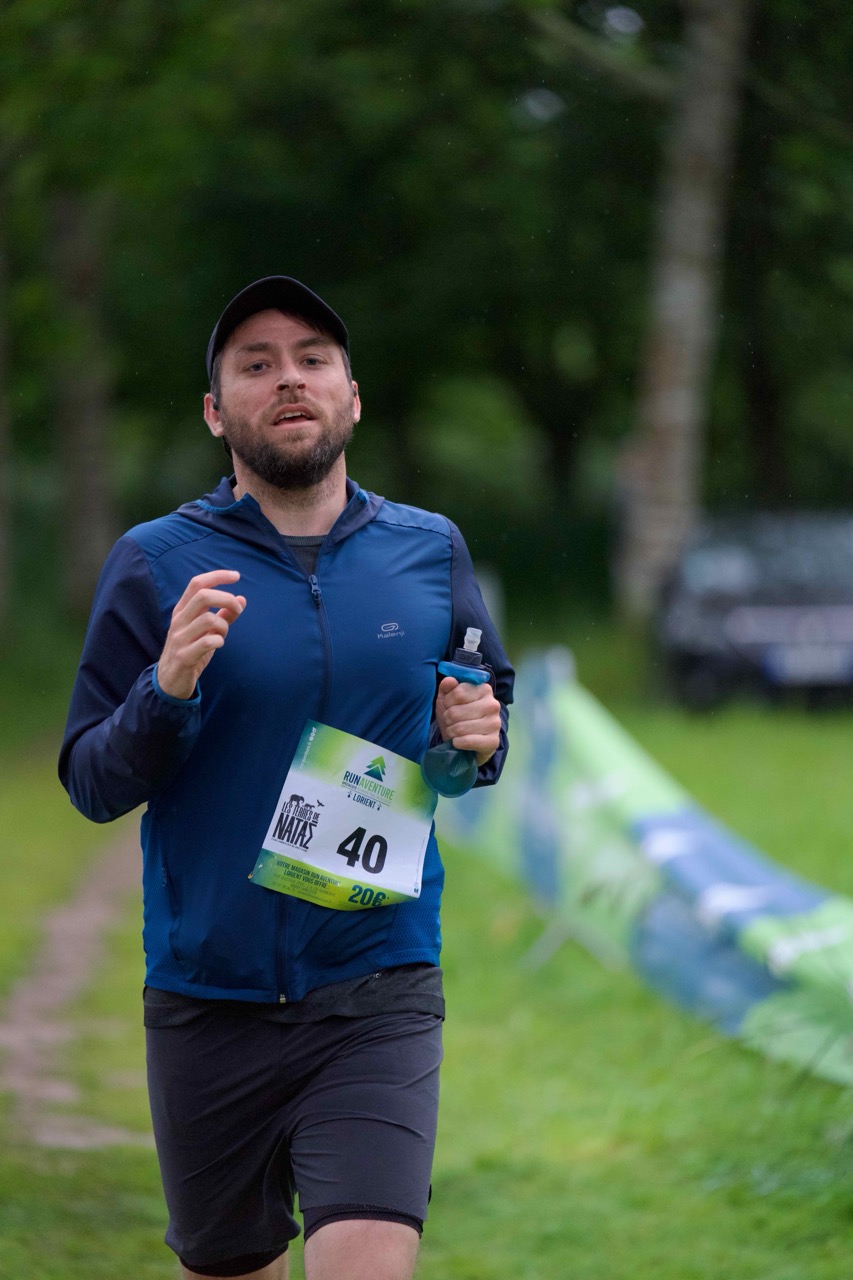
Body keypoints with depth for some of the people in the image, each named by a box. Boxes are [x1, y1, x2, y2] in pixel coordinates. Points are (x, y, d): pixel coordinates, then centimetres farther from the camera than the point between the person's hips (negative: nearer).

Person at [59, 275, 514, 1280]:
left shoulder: (430, 553, 6)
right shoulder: (157, 564, -1)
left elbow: (489, 703, 20)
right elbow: (90, 784, -1)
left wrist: (480, 737, -4)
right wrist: (169, 691, -20)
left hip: (377, 999, 0)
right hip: (207, 1001, 0)